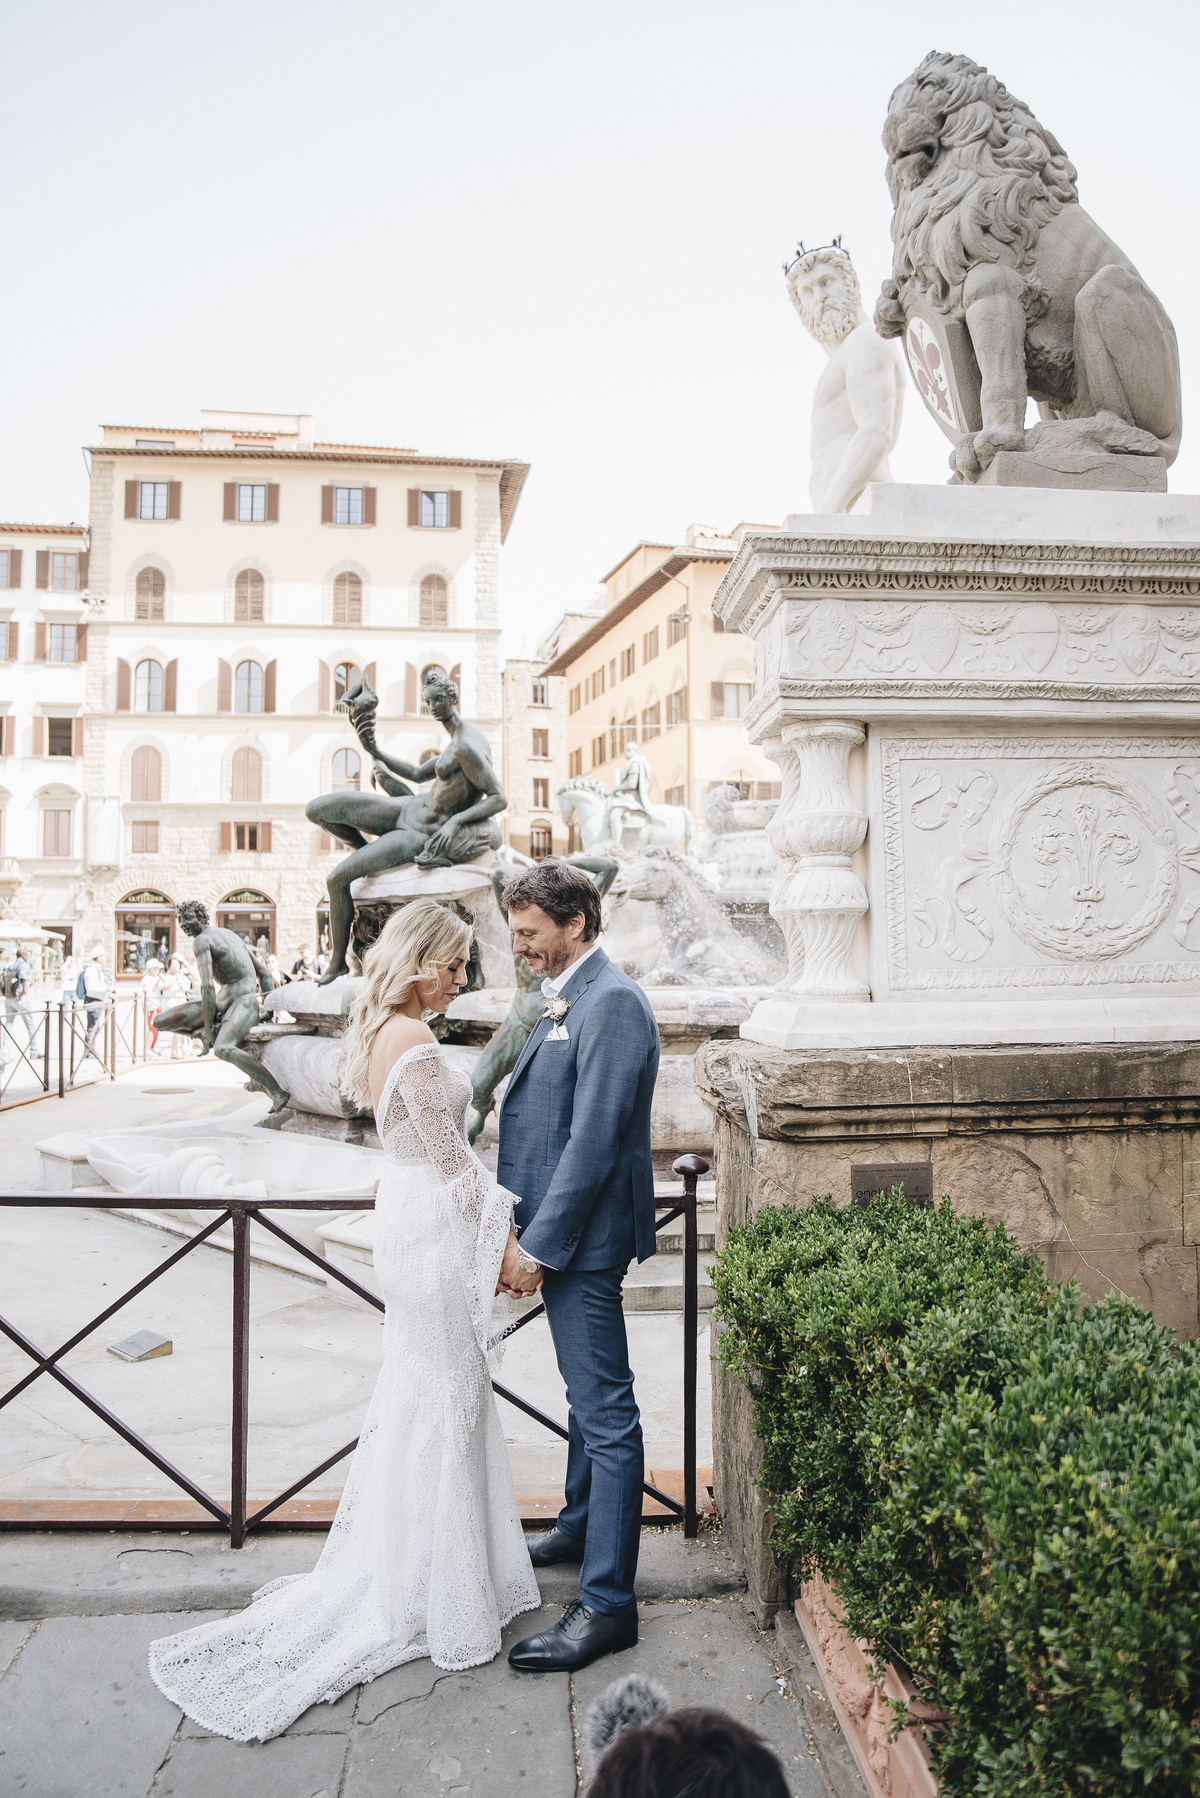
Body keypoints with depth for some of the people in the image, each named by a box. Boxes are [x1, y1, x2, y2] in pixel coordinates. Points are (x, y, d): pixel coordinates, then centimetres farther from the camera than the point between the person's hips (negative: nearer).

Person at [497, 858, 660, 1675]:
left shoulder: (612, 1002, -19)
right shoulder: (572, 997, 13)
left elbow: (594, 1140, -23)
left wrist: (538, 1244, -20)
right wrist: (532, 1231, 15)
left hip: (584, 1236, -10)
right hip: (560, 1230, 10)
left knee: (606, 1410, -1)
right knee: (588, 1394, 24)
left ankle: (608, 1603, 8)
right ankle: (581, 1527, 42)